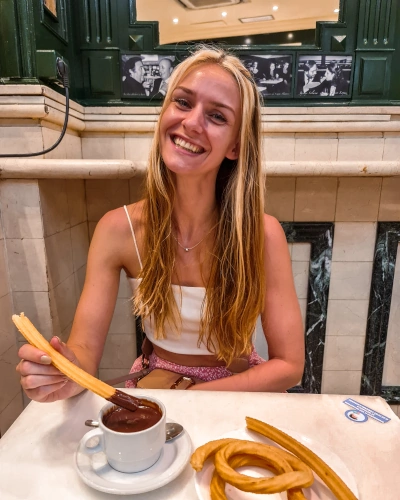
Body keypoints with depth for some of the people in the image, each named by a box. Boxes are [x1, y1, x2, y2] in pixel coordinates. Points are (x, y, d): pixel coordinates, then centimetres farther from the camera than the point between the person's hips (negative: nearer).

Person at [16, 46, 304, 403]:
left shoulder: (262, 234, -19)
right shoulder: (118, 230, -15)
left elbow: (289, 365, -14)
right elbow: (85, 348, -12)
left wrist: (192, 400, -22)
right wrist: (70, 374, -33)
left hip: (240, 396, 1)